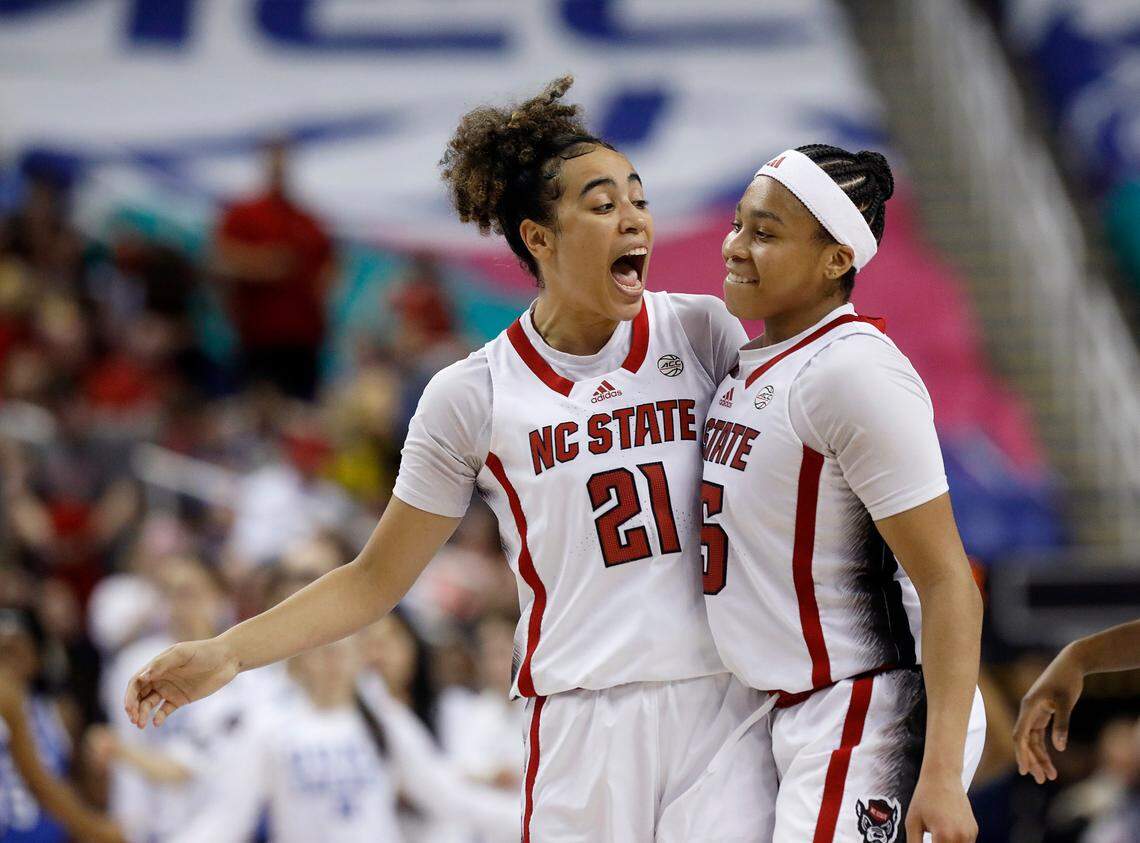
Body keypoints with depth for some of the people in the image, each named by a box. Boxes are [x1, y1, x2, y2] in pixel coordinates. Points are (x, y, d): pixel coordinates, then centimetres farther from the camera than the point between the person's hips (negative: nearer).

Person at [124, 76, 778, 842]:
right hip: (582, 718, -1)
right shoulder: (474, 396, 1)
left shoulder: (700, 332, 4)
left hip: (724, 709, 1)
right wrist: (226, 653, -2)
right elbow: (377, 580, 7)